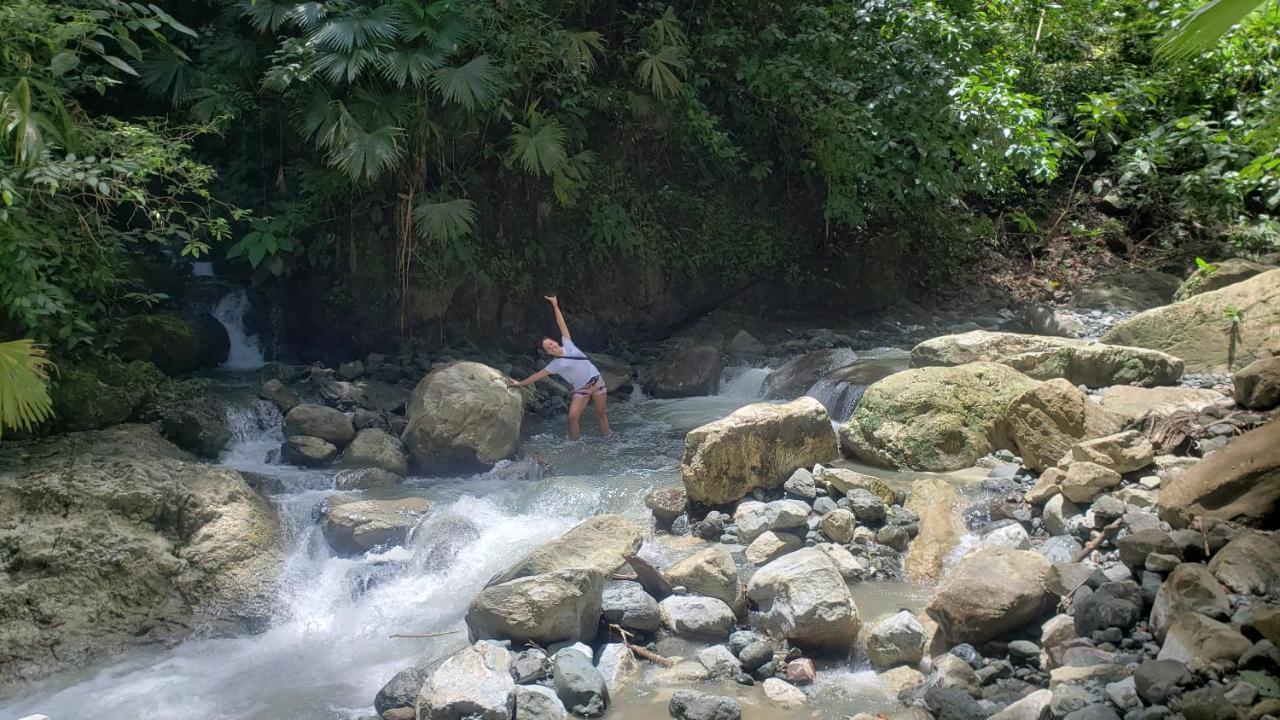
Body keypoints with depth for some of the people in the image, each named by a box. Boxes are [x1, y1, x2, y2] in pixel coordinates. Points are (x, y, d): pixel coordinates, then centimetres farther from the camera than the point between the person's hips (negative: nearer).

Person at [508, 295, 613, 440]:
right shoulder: (555, 364, -3)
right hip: (581, 390, -1)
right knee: (573, 416, -13)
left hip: (597, 382, 1)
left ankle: (607, 437, 19)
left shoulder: (567, 344, 1)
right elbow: (538, 375, 1)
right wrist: (520, 384, 0)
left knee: (601, 413, 8)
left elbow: (562, 324, 1)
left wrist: (555, 306, -1)